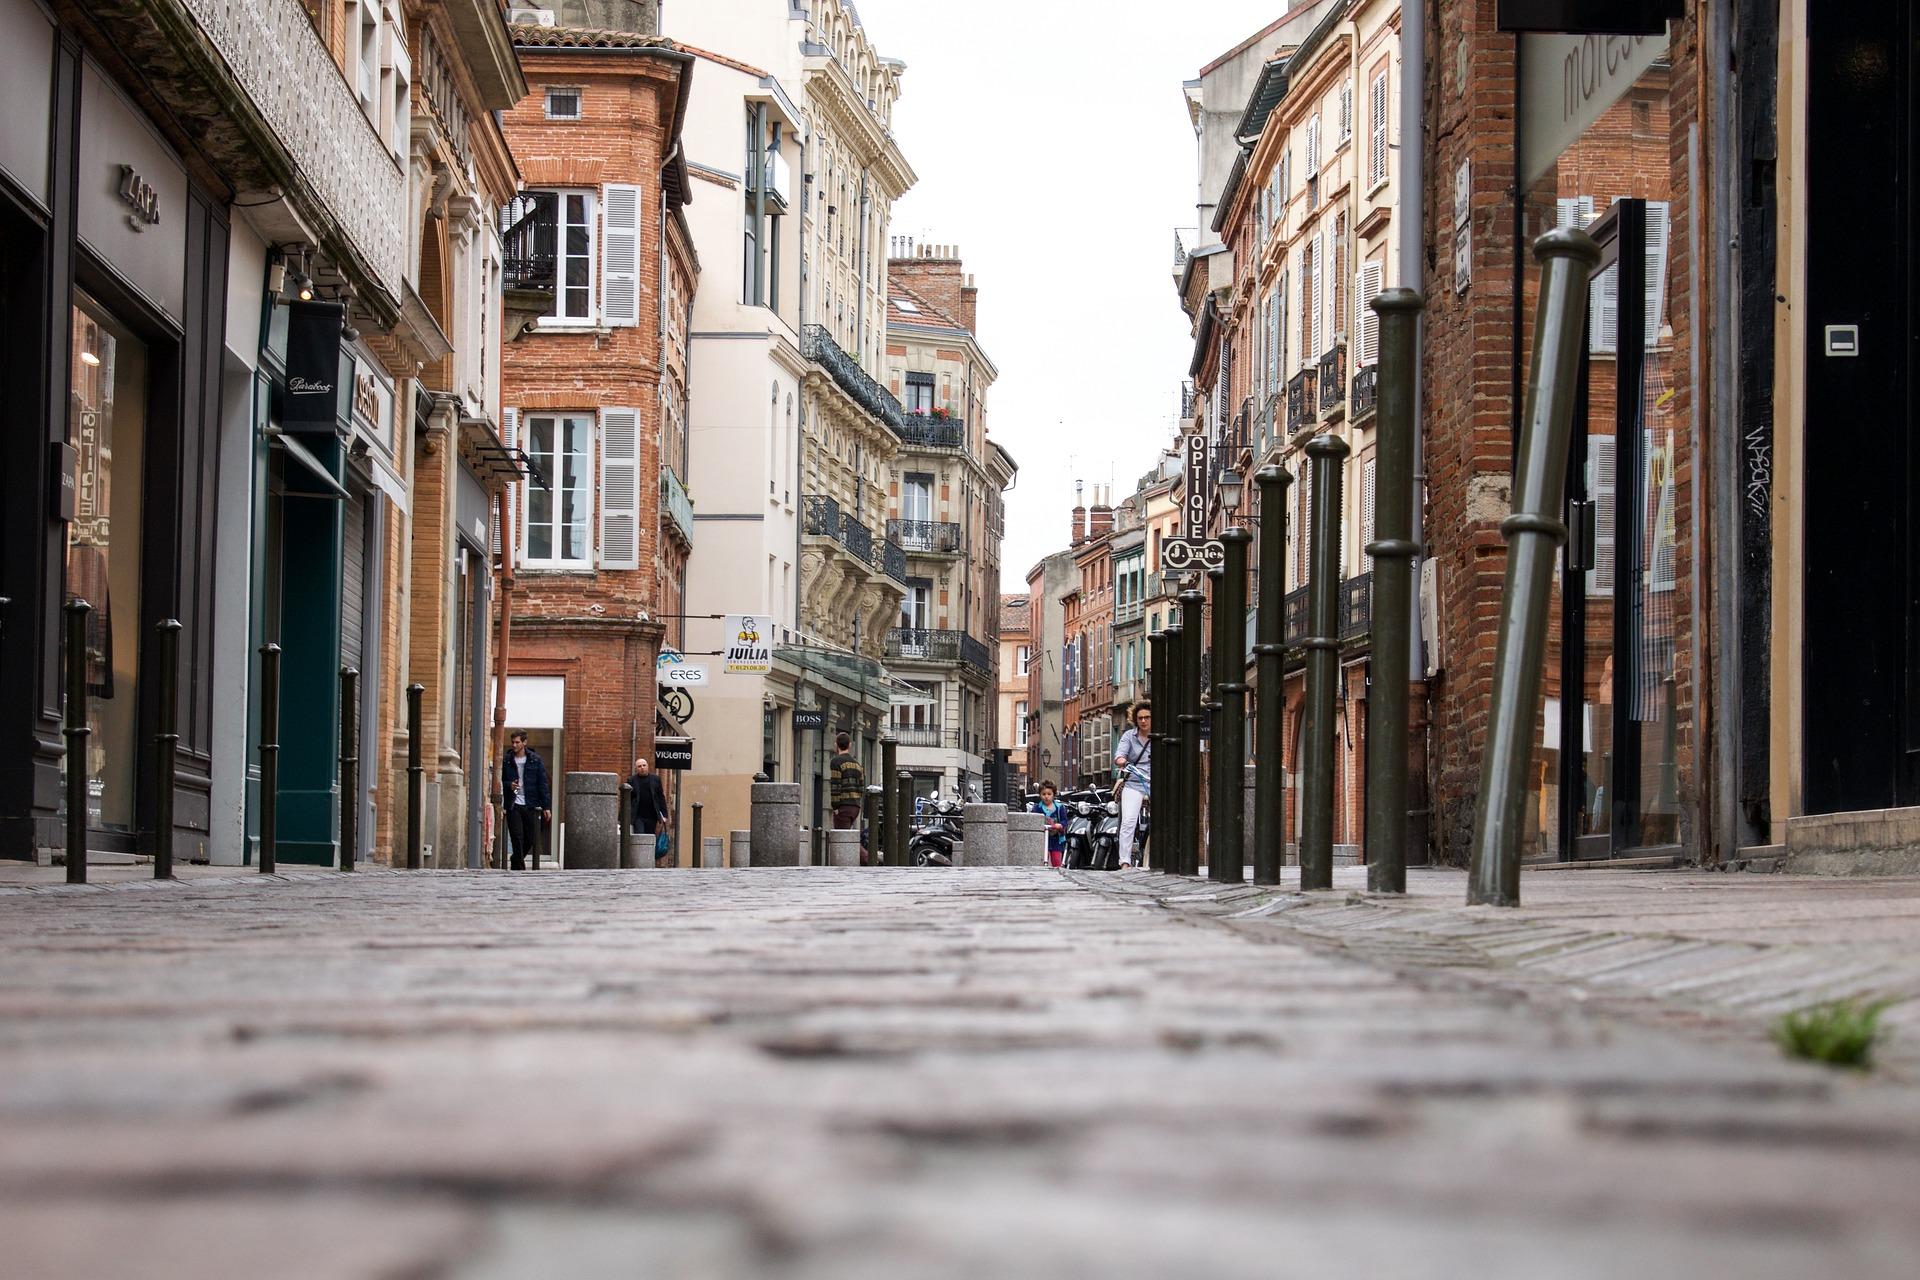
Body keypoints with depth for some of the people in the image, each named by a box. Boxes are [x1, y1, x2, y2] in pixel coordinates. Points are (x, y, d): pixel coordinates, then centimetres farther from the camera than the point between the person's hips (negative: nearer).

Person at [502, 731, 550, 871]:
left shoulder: (536, 760, 4)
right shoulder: (507, 761, 7)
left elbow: (543, 784, 4)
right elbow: (500, 782, 13)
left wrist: (546, 806, -1)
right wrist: (509, 786, -10)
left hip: (531, 806, 0)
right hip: (513, 806, 0)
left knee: (531, 839, 1)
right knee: (517, 839, -5)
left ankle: (516, 861, 22)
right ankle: (520, 867, 1)